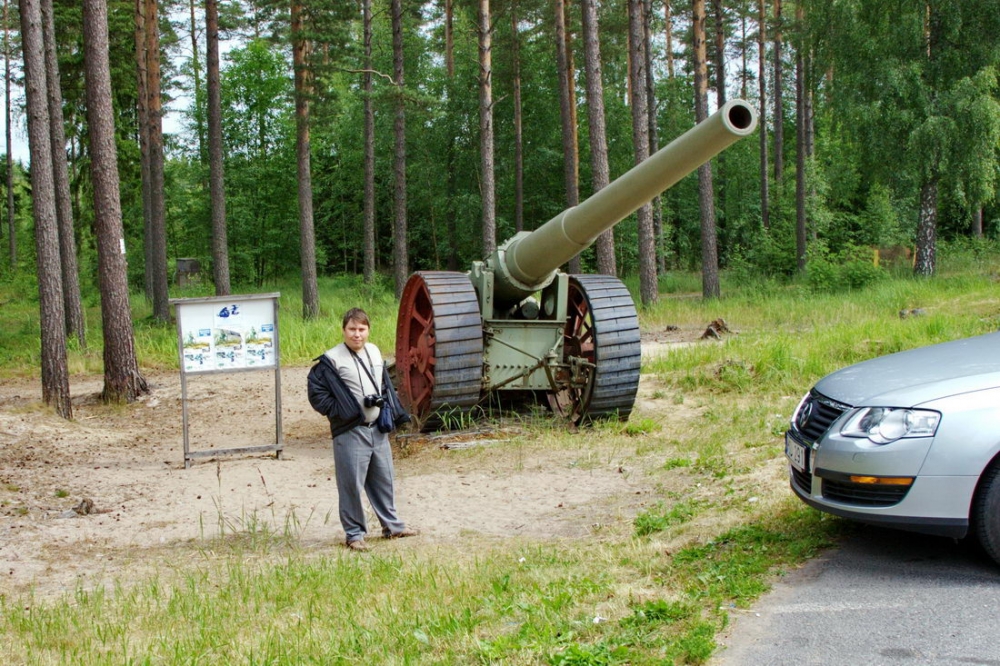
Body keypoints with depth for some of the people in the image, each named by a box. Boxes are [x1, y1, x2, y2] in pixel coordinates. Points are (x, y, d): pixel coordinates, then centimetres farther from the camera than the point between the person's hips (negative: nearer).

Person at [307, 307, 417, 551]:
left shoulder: (374, 352, 10)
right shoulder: (331, 360, -10)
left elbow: (386, 385, 21)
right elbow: (316, 393, -9)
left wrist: (393, 413, 10)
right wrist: (339, 411, -13)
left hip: (378, 428, 6)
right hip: (350, 431, -6)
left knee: (383, 479, 16)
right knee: (351, 484, -2)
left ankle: (392, 526, 28)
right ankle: (355, 533, 10)